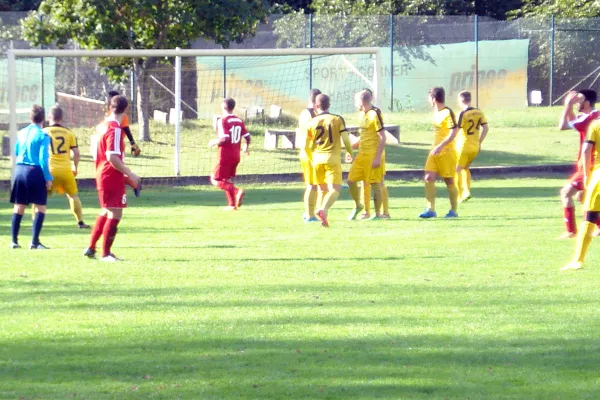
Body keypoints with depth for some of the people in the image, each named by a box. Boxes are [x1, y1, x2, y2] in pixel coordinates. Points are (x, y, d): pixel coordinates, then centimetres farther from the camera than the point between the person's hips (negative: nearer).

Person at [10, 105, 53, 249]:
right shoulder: (42, 136, -8)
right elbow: (43, 159, -13)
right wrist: (48, 178, -10)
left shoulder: (21, 133, 9)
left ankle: (14, 240, 11)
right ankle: (35, 241, -8)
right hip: (35, 172, -6)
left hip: (19, 170, 6)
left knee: (19, 206, 12)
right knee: (40, 207, 0)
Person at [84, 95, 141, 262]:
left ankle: (91, 248, 24)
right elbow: (112, 157, -24)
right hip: (113, 178, -9)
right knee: (115, 215, -4)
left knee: (106, 212, 20)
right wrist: (130, 174, -20)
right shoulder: (115, 129, -18)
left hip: (102, 175, 9)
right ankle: (105, 253, -2)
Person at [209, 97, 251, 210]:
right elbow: (247, 137, 8)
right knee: (226, 179, 20)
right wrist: (246, 148, 27)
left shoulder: (222, 121, -14)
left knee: (216, 179, -3)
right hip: (236, 156, 7)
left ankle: (237, 191, -23)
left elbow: (224, 138, -25)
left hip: (225, 157, -7)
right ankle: (232, 204, 13)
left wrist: (214, 142, -6)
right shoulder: (239, 121, 7)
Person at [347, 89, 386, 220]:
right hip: (362, 154, 9)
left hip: (372, 155, -9)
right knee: (351, 180, 7)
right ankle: (358, 206, 26)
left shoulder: (375, 114, -14)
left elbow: (382, 137, -17)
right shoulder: (363, 114, 13)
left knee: (374, 184, -3)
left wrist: (378, 157, -21)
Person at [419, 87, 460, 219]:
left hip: (447, 151, -8)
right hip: (435, 152, 8)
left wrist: (441, 146, -26)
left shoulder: (447, 113, -15)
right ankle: (430, 209, -2)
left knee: (449, 180, 1)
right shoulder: (436, 112, 12)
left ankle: (454, 210, 12)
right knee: (429, 178, -3)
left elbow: (453, 132, -21)